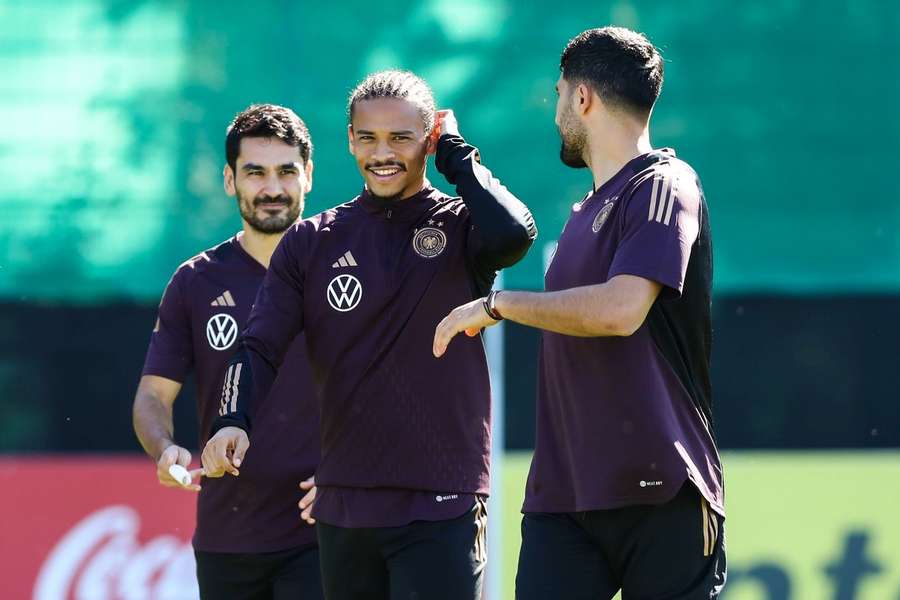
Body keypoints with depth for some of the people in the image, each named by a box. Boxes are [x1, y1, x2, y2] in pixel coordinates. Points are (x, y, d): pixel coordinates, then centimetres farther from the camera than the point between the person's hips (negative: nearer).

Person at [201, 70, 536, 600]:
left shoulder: (460, 228, 1)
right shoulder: (312, 241, 10)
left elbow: (514, 234, -23)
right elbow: (261, 348, 3)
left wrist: (455, 152, -8)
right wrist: (234, 422, -16)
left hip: (441, 505, -4)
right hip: (342, 505, 4)